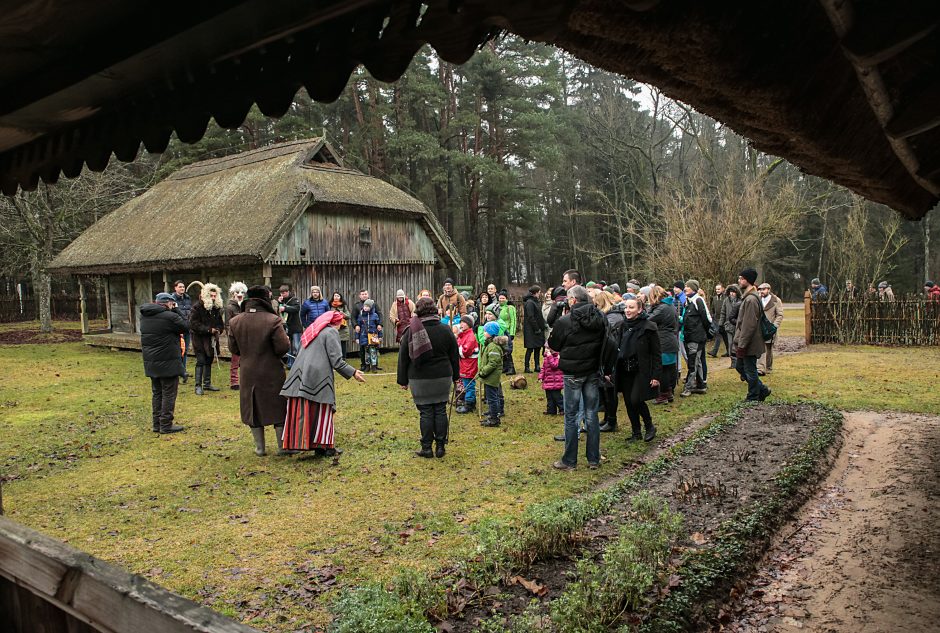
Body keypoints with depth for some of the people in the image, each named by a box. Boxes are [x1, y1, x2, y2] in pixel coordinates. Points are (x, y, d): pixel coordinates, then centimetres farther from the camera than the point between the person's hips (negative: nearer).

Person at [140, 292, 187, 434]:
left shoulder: (144, 316, 7)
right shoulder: (170, 316, -18)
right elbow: (185, 328, -6)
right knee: (169, 393, 1)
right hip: (168, 362, -8)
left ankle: (157, 424, 21)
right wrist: (176, 310, 0)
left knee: (157, 393, 16)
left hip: (151, 362, 8)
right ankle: (166, 425, 3)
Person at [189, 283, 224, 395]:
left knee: (209, 361, 14)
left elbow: (220, 322, 17)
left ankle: (207, 383, 24)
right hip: (200, 339, -6)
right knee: (201, 362, -7)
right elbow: (193, 324, -17)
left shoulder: (217, 307, 7)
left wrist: (219, 329, -5)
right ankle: (198, 386, -2)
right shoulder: (197, 307, -13)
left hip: (212, 339, 7)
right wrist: (209, 330, -21)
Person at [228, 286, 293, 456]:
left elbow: (233, 348, 5)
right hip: (272, 373, -4)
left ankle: (259, 447, 23)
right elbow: (283, 347, -19)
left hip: (248, 373, 4)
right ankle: (282, 446, 18)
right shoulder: (273, 320, -18)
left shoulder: (235, 322, -3)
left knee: (253, 408, 16)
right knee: (278, 408, 11)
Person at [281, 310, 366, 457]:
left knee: (299, 412, 8)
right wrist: (353, 373, -2)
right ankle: (323, 446, 3)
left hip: (299, 376, 7)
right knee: (322, 412, 2)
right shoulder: (331, 332, -3)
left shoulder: (310, 330, 22)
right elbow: (336, 361, -10)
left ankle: (295, 443, 13)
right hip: (318, 377, -7)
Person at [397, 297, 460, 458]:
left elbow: (403, 358, -1)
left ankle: (426, 448, 9)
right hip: (443, 378, 2)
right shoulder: (445, 330, 1)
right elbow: (454, 356, 8)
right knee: (440, 411, 9)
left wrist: (403, 380, 7)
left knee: (425, 413, 4)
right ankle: (440, 447, 14)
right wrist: (455, 376, 18)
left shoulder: (411, 331, -5)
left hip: (420, 379, -2)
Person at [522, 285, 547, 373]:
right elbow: (530, 317, -19)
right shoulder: (529, 302, -14)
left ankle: (537, 366, 16)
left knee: (538, 348, 10)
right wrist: (537, 329, -18)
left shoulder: (536, 302, 15)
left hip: (538, 329, 9)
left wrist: (544, 324, 7)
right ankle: (527, 367, 4)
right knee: (530, 349, -3)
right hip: (531, 330, -9)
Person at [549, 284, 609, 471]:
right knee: (592, 415, 11)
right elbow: (604, 343, 11)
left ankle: (569, 461, 11)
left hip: (573, 373, -4)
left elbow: (553, 345, -2)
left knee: (571, 416, 5)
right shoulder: (600, 318, -2)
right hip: (593, 371, 4)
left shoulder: (564, 321, -16)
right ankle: (594, 459, 17)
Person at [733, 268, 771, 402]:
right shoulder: (747, 297, 12)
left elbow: (749, 325, -23)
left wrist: (741, 345, -21)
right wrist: (739, 343, 20)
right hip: (744, 343, 10)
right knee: (740, 366, 18)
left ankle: (753, 398, 15)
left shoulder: (751, 299, -20)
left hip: (749, 345, -10)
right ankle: (762, 390, 27)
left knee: (750, 371, 2)